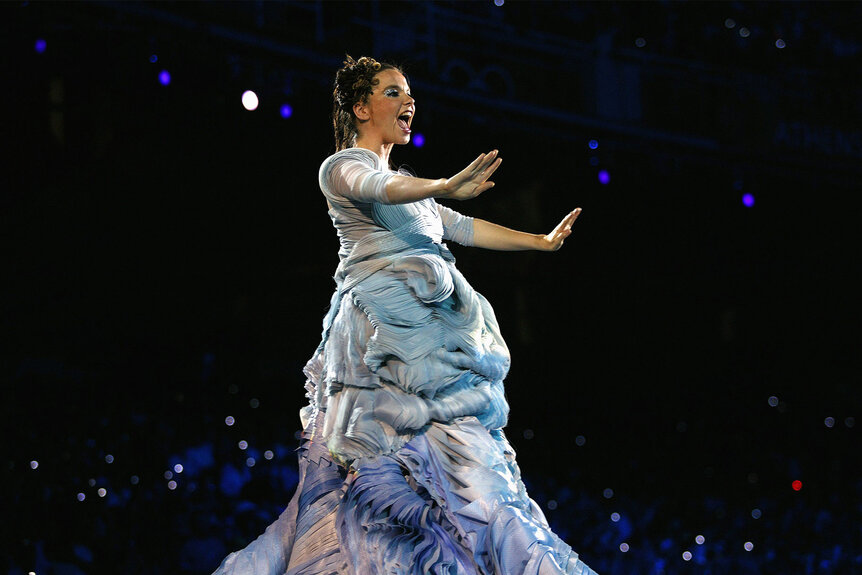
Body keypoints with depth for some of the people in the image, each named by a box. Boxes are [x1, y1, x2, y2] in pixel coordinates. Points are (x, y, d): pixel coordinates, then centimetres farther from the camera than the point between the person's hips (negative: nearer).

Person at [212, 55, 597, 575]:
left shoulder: (407, 184, 29)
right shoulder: (343, 167, 3)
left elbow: (462, 228, 32)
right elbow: (377, 188, -20)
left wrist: (542, 241, 31)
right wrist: (446, 187, -37)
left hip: (430, 329, 8)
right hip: (387, 327, -8)